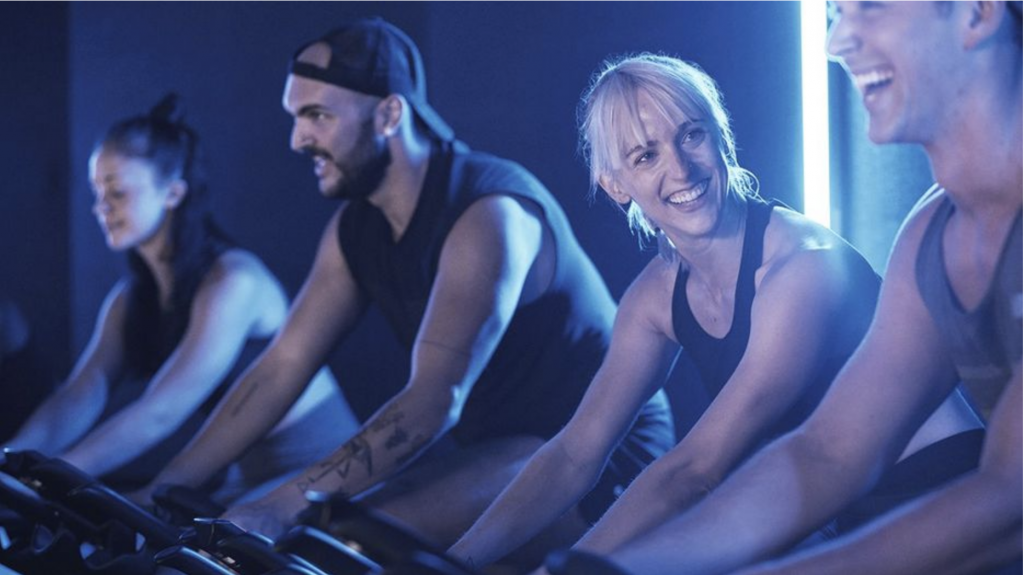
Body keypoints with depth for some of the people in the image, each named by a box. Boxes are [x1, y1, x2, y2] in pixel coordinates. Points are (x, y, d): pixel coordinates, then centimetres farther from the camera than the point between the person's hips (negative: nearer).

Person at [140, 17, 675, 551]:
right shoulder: (355, 227, 3)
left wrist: (286, 505, -36)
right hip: (490, 444, 8)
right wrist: (165, 487, -4)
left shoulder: (488, 215, -23)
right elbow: (282, 367, 4)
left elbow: (437, 400, -31)